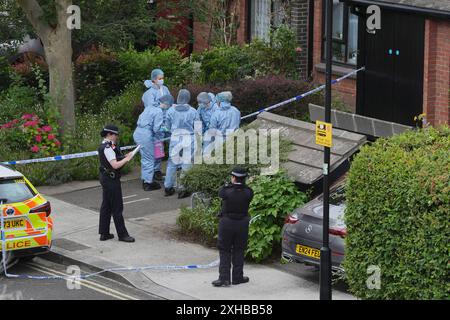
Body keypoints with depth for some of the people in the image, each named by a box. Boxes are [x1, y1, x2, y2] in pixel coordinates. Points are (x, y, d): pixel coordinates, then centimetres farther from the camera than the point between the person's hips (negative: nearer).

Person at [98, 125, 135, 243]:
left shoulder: (104, 146, 12)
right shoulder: (107, 148, -20)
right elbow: (115, 165, -26)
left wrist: (125, 157, 6)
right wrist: (127, 159, -15)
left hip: (106, 179, 11)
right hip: (111, 180, -11)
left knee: (106, 206, 14)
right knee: (117, 207, -4)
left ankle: (104, 233, 20)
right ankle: (122, 234, 0)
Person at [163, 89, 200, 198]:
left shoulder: (171, 111, -4)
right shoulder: (193, 111, -7)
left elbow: (168, 126, 6)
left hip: (175, 138, 1)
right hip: (189, 138, -1)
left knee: (172, 163, 14)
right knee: (187, 164, 7)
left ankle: (168, 187, 21)